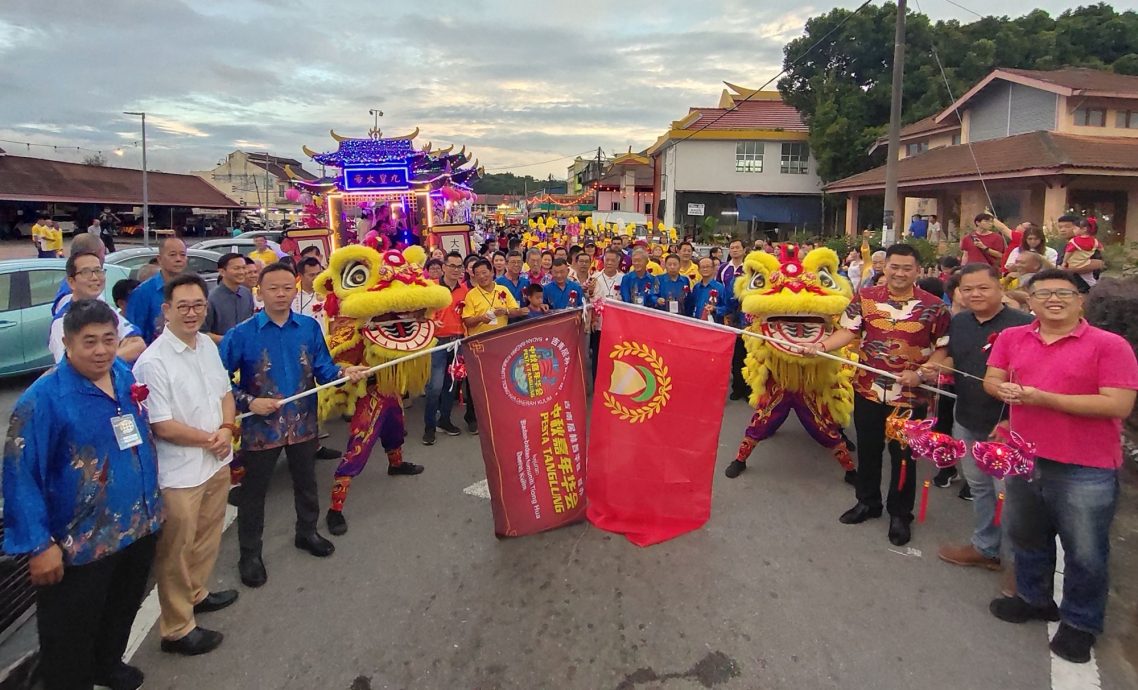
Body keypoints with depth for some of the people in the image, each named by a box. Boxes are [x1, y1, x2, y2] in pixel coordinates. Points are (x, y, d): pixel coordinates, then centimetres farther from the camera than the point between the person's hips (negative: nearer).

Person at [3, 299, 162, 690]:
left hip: (139, 526, 7)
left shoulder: (126, 375, 0)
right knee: (70, 637, 11)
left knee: (123, 610, 28)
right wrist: (38, 545, -21)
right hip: (80, 543, -7)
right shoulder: (43, 398, -20)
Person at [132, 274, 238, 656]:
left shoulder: (208, 344, 3)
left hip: (218, 461, 8)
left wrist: (227, 430, -5)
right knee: (176, 549, 7)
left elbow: (225, 392, 12)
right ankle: (177, 628, 22)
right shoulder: (153, 362, -20)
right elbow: (161, 426, -19)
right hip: (180, 472, -7)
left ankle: (196, 593, 45)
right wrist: (210, 439, -11)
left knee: (208, 536, 23)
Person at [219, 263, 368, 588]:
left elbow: (323, 368, -2)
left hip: (303, 423, 3)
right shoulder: (241, 334, -12)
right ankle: (250, 554, 28)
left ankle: (307, 533, 44)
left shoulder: (310, 327, -4)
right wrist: (248, 402, -19)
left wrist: (344, 373, -22)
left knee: (306, 481, 20)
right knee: (254, 490, 10)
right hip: (261, 425, -3)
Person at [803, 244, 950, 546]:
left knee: (903, 455, 8)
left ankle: (900, 514, 25)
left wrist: (920, 374, -16)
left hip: (910, 395, -2)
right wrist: (821, 346, -19)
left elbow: (943, 348, -2)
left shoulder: (934, 306, -5)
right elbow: (848, 331, -2)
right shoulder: (865, 297, 0)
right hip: (868, 389, 2)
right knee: (867, 449, 15)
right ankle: (867, 502, 34)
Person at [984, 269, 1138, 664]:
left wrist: (1044, 398, -23)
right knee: (1027, 538, 22)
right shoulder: (1012, 338, 5)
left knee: (1085, 553, 8)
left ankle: (1080, 622, 30)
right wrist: (1004, 389, -16)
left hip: (1085, 470, -5)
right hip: (1023, 457, 5)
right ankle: (1034, 599, 44)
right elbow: (991, 380, 9)